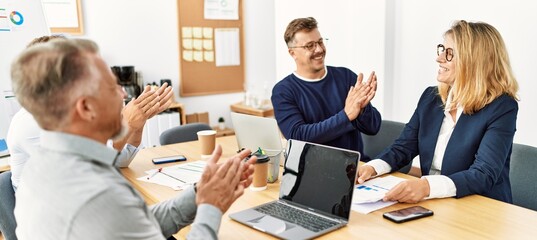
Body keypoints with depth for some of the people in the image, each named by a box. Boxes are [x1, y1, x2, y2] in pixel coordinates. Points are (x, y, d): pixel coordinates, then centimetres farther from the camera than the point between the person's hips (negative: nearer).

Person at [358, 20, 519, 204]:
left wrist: (428, 186, -38)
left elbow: (484, 174, -22)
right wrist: (372, 167, -15)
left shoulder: (501, 107, -12)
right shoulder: (431, 97, 5)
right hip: (431, 205, 5)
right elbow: (403, 147, 5)